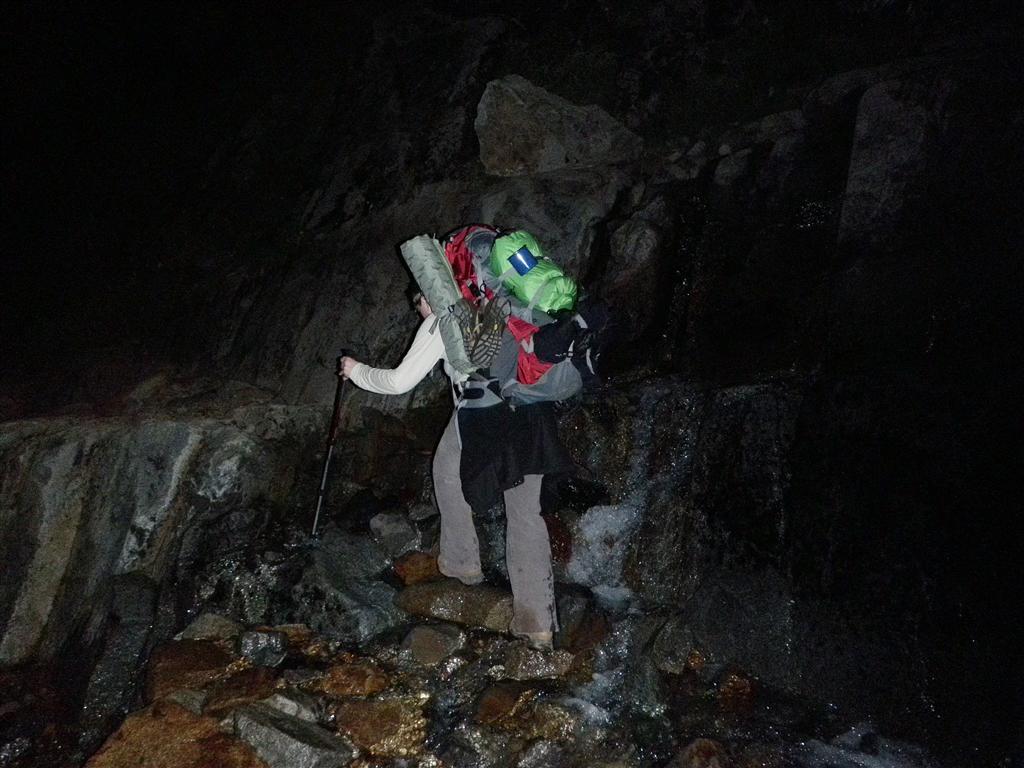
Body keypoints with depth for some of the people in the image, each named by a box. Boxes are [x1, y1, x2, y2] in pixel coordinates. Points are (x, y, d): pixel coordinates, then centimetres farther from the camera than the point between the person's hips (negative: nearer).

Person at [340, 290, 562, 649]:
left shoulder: (439, 322, 6)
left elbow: (400, 381, 5)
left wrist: (358, 372, 21)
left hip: (480, 414, -5)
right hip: (528, 413, 5)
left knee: (447, 472, 27)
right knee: (527, 514, 8)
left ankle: (462, 562, 37)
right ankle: (537, 623, 8)